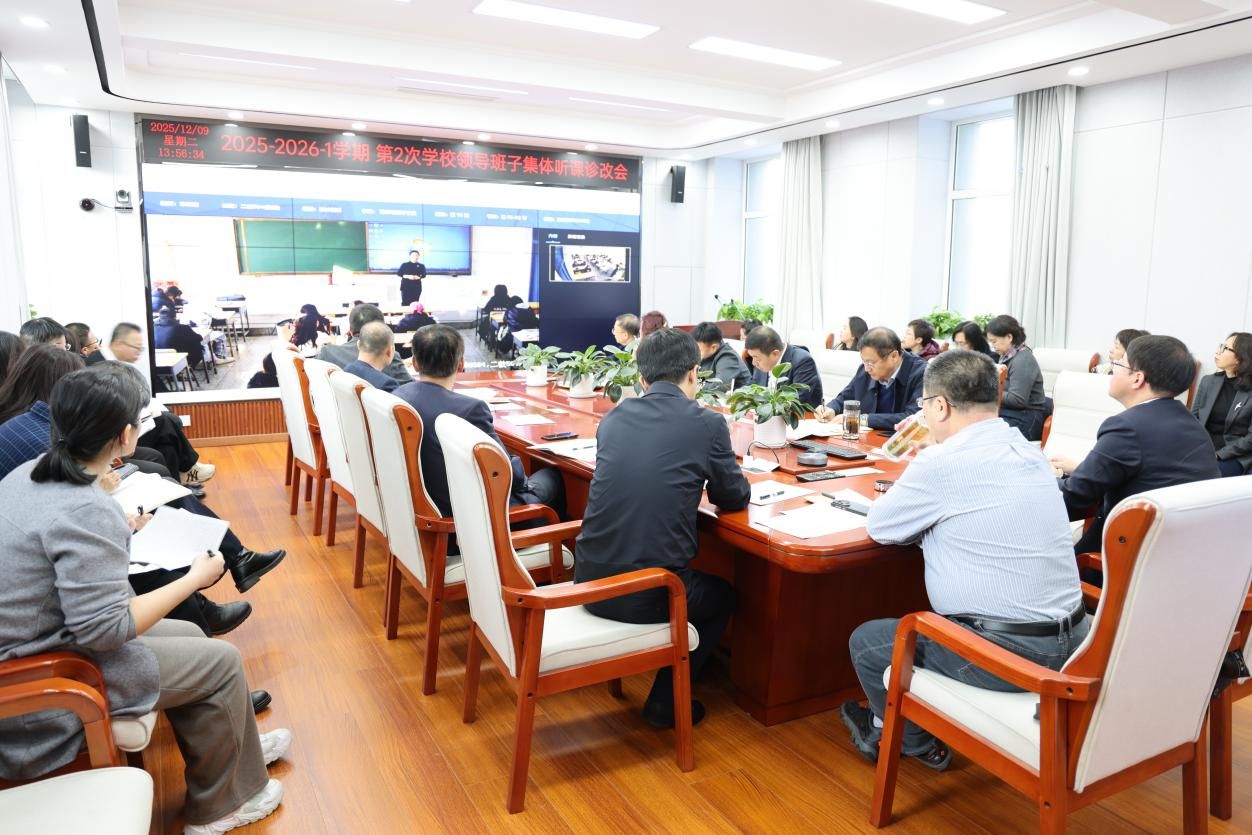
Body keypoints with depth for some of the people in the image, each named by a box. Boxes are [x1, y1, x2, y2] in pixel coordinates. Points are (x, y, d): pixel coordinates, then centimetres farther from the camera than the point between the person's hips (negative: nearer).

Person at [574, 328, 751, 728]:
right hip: (647, 592, -5)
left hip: (588, 579, 6)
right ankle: (666, 702, 24)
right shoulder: (707, 423, -6)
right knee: (723, 595, 27)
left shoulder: (613, 417, 7)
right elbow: (735, 498, 7)